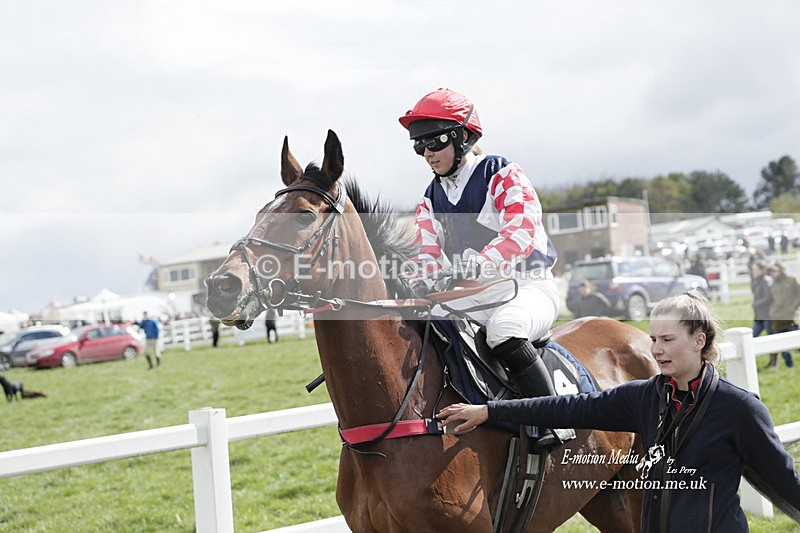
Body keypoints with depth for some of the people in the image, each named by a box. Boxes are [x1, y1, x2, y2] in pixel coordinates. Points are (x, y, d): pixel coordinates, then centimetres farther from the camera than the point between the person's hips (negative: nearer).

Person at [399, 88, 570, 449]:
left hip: (526, 288, -6)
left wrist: (481, 263, -41)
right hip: (469, 298, 7)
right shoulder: (430, 201, 12)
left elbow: (522, 230, -25)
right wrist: (424, 284, -20)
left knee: (502, 328, -37)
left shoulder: (504, 177, -8)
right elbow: (429, 257, 5)